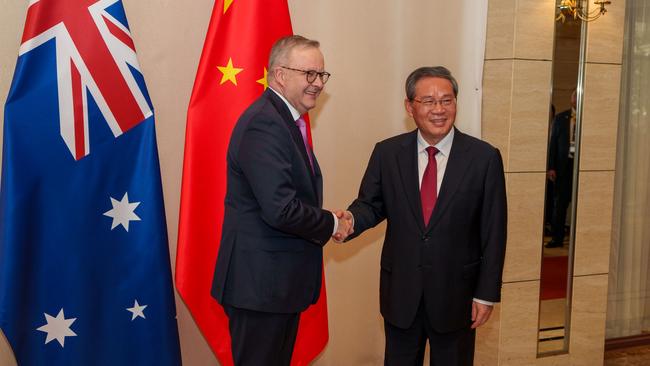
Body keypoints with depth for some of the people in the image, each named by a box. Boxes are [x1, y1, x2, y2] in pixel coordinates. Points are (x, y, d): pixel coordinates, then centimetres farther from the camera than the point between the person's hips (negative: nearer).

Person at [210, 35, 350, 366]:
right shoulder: (264, 124, -20)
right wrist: (332, 224, -12)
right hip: (260, 283, -10)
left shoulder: (285, 119, 13)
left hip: (282, 281, 10)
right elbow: (280, 209, -28)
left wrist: (327, 222, -1)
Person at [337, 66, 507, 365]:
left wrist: (487, 294, -6)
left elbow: (493, 232, -5)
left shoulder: (484, 157, -7)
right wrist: (352, 219, -18)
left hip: (456, 292, -1)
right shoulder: (386, 153, -2)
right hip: (400, 290, 2)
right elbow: (372, 204, 5)